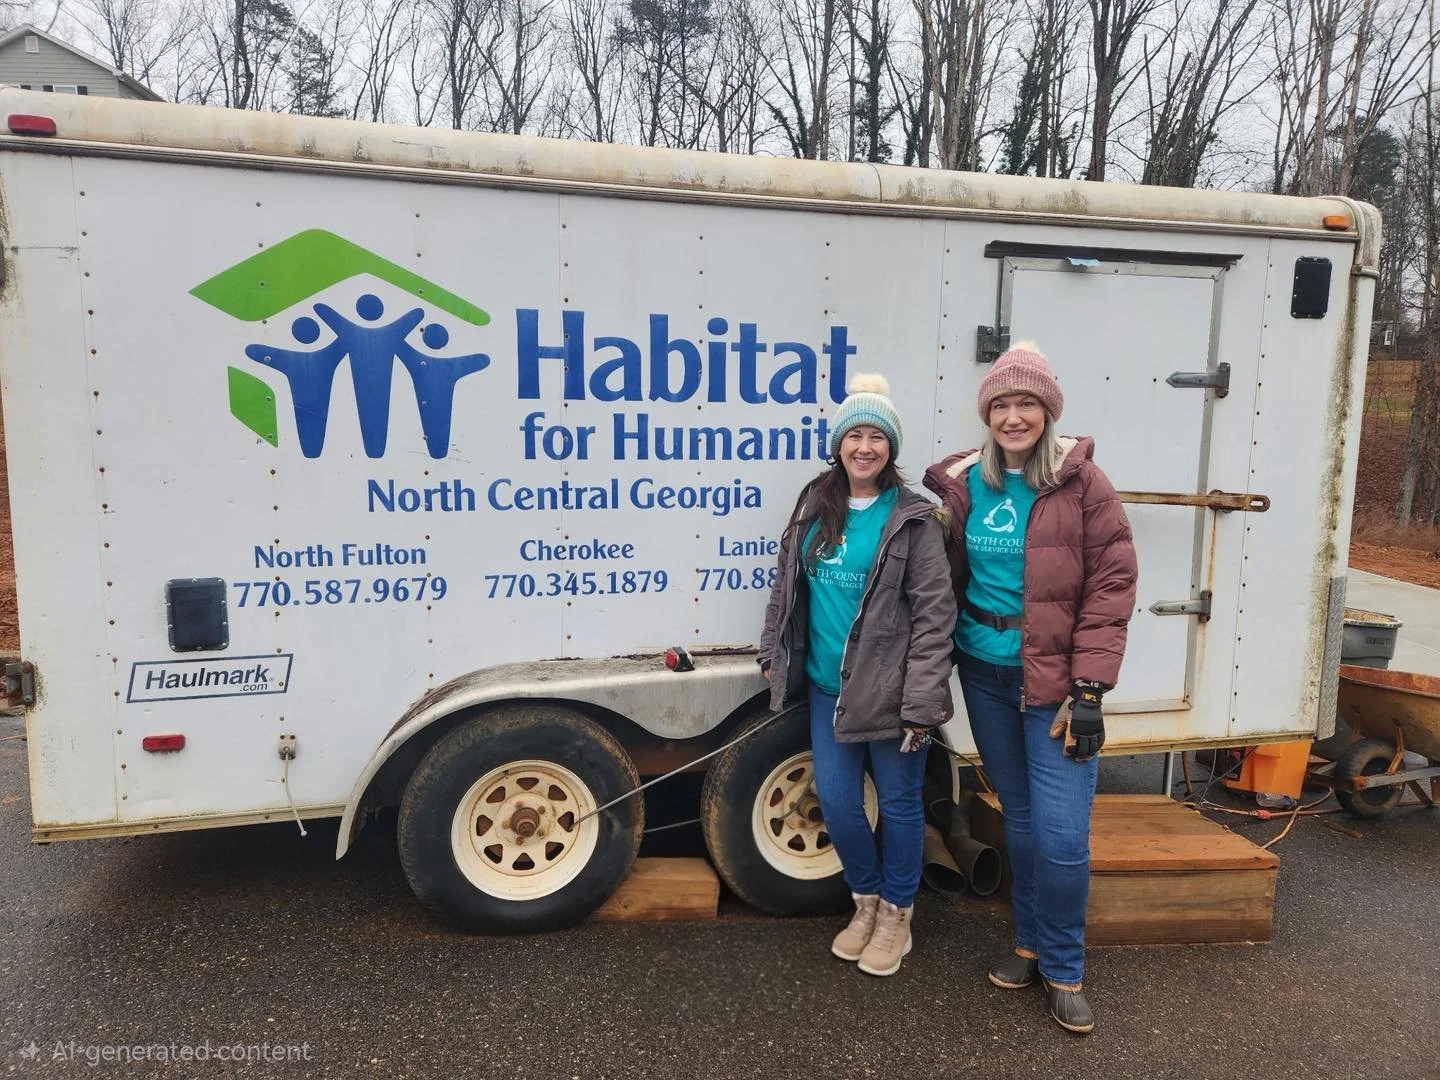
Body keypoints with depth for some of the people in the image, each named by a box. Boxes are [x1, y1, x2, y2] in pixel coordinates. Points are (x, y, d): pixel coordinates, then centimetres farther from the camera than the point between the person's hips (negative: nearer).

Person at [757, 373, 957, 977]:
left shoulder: (913, 519, -10)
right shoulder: (814, 507, 5)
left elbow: (934, 615, -13)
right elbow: (786, 585, 15)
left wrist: (922, 702, -16)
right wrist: (774, 655, 14)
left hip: (890, 693, -4)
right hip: (829, 689, 5)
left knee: (899, 802, 10)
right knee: (836, 803, 10)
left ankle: (896, 915, 32)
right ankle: (866, 902, 36)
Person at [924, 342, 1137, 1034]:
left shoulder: (1080, 481, -7)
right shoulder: (962, 484, 3)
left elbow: (1111, 583, -10)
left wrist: (1089, 687, -15)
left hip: (1055, 678, -3)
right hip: (985, 673, 3)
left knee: (1062, 834, -4)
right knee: (1019, 817, 16)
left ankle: (1062, 970, 19)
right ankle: (1029, 944, 35)